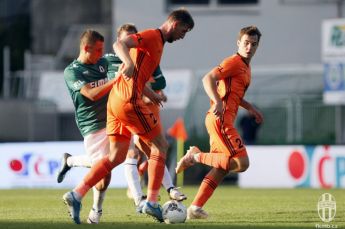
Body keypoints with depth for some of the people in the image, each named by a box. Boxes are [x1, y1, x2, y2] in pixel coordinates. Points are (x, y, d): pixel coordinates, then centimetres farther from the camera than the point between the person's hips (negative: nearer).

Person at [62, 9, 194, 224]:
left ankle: (76, 195, 3)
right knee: (160, 146, 0)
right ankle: (152, 203, 1)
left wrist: (152, 95, 31)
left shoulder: (158, 43, 22)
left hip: (116, 101, 10)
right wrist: (129, 63, -42)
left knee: (117, 156, 10)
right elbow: (120, 44, -24)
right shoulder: (152, 36, -8)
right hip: (129, 101, -10)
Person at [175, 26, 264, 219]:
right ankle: (197, 156, -6)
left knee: (221, 169, 11)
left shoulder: (245, 66, 22)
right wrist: (217, 102, -32)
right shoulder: (235, 62, -8)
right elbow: (208, 79, -20)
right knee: (242, 163, -17)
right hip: (221, 118, -10)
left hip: (223, 120, 10)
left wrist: (252, 109, 28)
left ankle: (196, 208, 12)